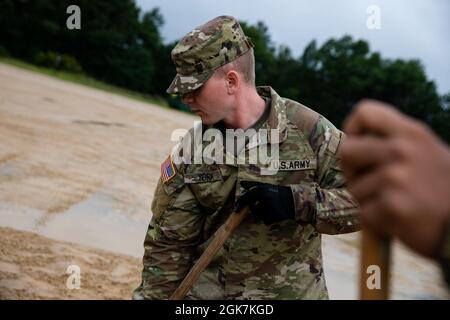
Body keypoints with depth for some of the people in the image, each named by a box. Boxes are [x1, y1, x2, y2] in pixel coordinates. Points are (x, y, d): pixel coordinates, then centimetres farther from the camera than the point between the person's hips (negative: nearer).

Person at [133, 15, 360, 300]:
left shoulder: (308, 130, -12)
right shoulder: (190, 151, -6)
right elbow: (169, 243, -2)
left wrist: (299, 202, -23)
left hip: (293, 291, -1)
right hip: (207, 291, 2)